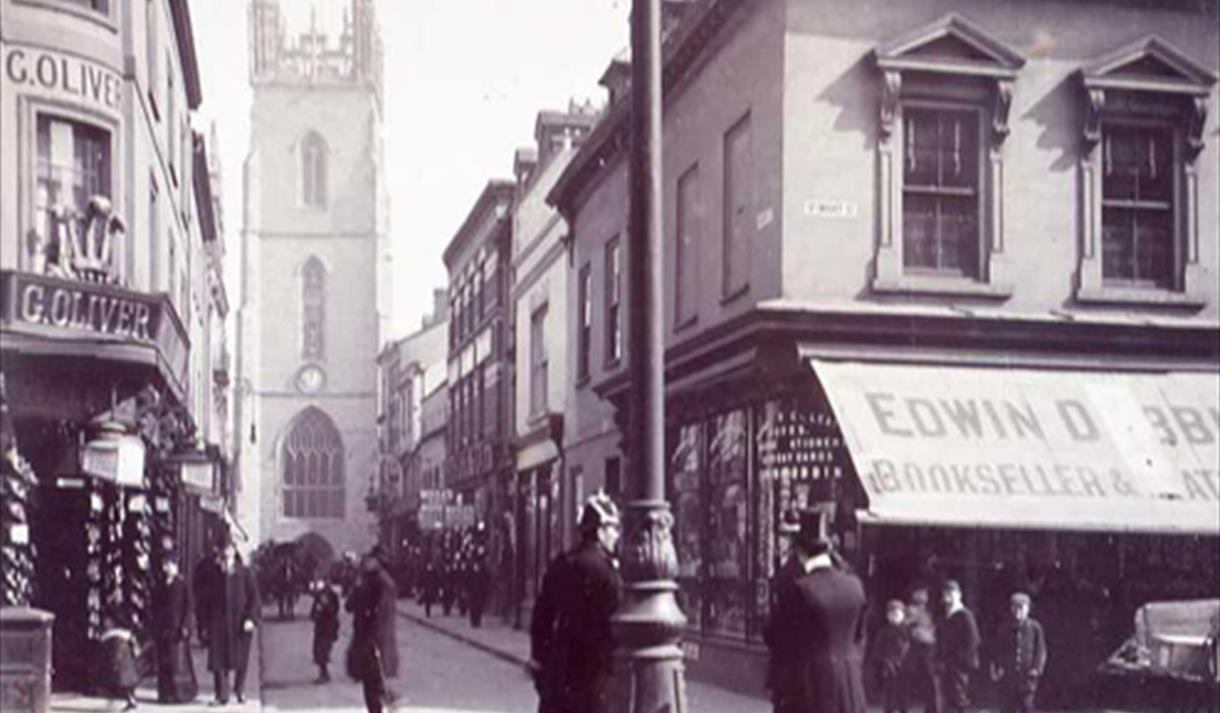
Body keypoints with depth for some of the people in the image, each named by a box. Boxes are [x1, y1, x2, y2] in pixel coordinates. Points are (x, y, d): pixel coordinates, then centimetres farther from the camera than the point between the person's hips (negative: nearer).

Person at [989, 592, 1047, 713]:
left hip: (1027, 676, -2)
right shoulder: (1005, 628, 6)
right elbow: (996, 650, 9)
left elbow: (1041, 650, 2)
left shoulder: (1034, 627, 1)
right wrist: (995, 668, -1)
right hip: (1007, 677, 2)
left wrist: (1037, 669, -8)